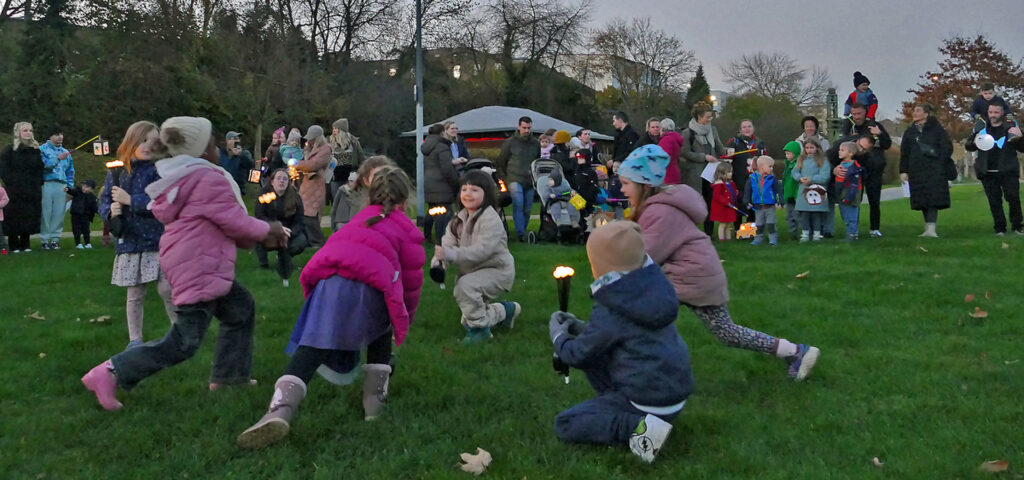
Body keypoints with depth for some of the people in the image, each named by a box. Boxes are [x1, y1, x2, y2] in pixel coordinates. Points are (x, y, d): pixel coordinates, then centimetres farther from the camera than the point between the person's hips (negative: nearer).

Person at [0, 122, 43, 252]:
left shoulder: (36, 150, 13)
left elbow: (40, 168, 17)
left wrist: (39, 182, 5)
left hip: (33, 191, 4)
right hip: (14, 191, -4)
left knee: (30, 217, 3)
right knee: (14, 218, -4)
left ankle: (25, 244, 12)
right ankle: (14, 245, 4)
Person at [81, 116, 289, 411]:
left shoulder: (185, 178, 15)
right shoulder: (210, 179, -17)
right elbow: (235, 221, -15)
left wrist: (260, 237, 15)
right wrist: (267, 230, 5)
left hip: (197, 264, 11)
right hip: (198, 269, -11)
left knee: (240, 308, 18)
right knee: (184, 342, -7)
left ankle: (228, 376, 24)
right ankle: (111, 373, -5)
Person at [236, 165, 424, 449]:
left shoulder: (360, 218, 38)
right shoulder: (407, 228, 24)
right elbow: (412, 280, 18)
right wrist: (406, 318, 33)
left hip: (328, 277, 2)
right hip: (371, 284, -2)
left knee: (312, 345, -8)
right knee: (380, 332, 27)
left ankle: (281, 409, -29)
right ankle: (375, 397, 20)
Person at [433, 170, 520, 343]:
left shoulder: (490, 218, -24)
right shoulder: (460, 218, 0)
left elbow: (482, 250, -35)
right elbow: (448, 243, -12)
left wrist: (451, 254, -44)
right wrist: (439, 261, -34)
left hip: (498, 270, -8)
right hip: (474, 270, 8)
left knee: (465, 285, -34)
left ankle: (479, 328, -16)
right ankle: (506, 310, 39)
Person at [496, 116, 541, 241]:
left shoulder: (535, 143, 13)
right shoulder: (510, 142, 2)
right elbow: (500, 162, 8)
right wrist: (504, 178, 4)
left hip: (530, 182, 4)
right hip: (515, 180, -4)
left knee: (528, 208, 4)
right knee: (518, 206, -16)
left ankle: (523, 230, 17)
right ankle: (520, 233, -18)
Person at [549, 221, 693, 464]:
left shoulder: (609, 312, -21)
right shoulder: (653, 288, 0)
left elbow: (577, 355, -7)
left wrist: (558, 334, 13)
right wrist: (579, 326, 18)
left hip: (649, 404, -8)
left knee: (565, 424, -1)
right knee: (593, 354, 18)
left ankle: (638, 427, -16)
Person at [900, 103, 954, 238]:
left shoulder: (936, 129, 3)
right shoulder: (910, 132, 14)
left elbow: (947, 147, 2)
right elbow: (904, 153, 14)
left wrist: (939, 163, -7)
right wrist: (903, 171, 6)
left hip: (934, 171, -4)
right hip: (917, 172, 4)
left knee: (933, 200, -12)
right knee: (923, 202, 3)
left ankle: (931, 230, -16)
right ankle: (928, 229, 10)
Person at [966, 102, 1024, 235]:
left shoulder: (1011, 128, 6)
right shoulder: (981, 128, 10)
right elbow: (968, 147, 16)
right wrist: (974, 142, -7)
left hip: (1008, 171, -1)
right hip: (988, 173, 2)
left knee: (1013, 198, -6)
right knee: (994, 202, 4)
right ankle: (1000, 228, 11)